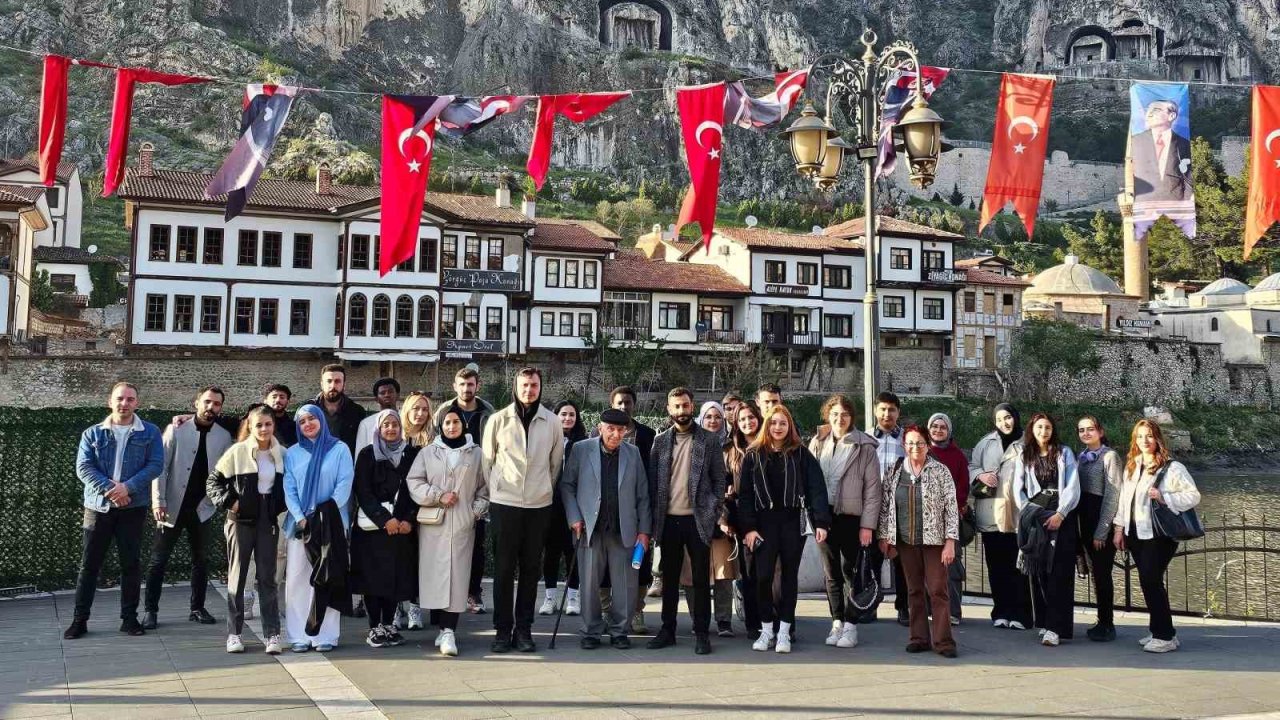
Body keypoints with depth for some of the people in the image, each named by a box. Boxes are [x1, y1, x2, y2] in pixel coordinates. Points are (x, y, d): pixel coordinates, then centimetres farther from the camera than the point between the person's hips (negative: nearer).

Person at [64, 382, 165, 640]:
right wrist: (109, 489, -17)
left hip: (133, 507, 0)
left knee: (131, 563, 4)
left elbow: (155, 465, -5)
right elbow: (83, 467, -3)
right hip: (98, 506, 1)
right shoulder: (92, 434, 6)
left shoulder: (150, 432, 4)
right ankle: (79, 619, 11)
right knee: (90, 563, 3)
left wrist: (128, 487, -18)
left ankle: (129, 617, 13)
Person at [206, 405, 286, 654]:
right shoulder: (237, 452, -6)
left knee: (267, 578, 3)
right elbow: (213, 481, 0)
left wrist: (280, 506, 1)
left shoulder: (282, 454, 3)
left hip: (268, 521, 2)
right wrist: (228, 502, -11)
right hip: (241, 520, -2)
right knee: (237, 577, 6)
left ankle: (272, 634, 5)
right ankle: (234, 634, 14)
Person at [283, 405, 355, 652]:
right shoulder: (293, 453, 11)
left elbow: (345, 484, -3)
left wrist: (325, 514, -13)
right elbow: (289, 490, 5)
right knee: (297, 579, -1)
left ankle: (326, 636, 1)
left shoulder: (339, 450, 4)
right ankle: (299, 636, 4)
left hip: (331, 523, -2)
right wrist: (301, 518, -9)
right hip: (300, 523, 2)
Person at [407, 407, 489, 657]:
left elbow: (484, 486, 12)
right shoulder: (428, 452, 8)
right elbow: (414, 483, 3)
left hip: (462, 524, -1)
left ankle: (448, 631, -11)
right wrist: (438, 496, -8)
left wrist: (477, 510, 0)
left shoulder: (476, 454, 9)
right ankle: (445, 629, 7)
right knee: (434, 574, -2)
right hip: (432, 524, 1)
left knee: (456, 575, -8)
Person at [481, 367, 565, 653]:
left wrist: (544, 489, 11)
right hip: (504, 504, -1)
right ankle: (503, 630, 10)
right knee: (504, 568, 2)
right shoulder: (498, 420, -1)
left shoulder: (552, 422, 2)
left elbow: (556, 462, 10)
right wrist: (497, 490, 7)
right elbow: (487, 460, 6)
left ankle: (523, 629, 15)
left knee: (531, 568, 7)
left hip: (539, 505, 1)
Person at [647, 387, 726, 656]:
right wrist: (653, 518, 1)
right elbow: (652, 480, 7)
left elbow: (719, 479, 2)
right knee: (669, 578, 11)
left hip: (697, 519, -2)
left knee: (701, 579, 3)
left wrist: (714, 514, -6)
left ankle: (701, 633, 11)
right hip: (668, 520, 2)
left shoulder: (709, 441, 1)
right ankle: (667, 630, 20)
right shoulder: (660, 441, 7)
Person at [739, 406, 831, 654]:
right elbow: (745, 493, 2)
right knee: (763, 576, -4)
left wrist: (821, 522, -12)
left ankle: (784, 632, 14)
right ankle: (766, 630, 11)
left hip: (793, 522, 0)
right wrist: (748, 528, -6)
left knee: (790, 576, 6)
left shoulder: (801, 454, 3)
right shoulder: (754, 455, 5)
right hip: (765, 522, 0)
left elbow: (816, 488, -3)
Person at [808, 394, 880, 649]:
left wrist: (868, 525, -8)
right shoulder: (817, 443, 7)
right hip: (823, 516, 3)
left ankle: (850, 625, 9)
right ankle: (837, 622, 18)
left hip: (851, 517, -3)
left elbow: (872, 488, -4)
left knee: (851, 572, 2)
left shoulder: (864, 447, -3)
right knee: (831, 573, 9)